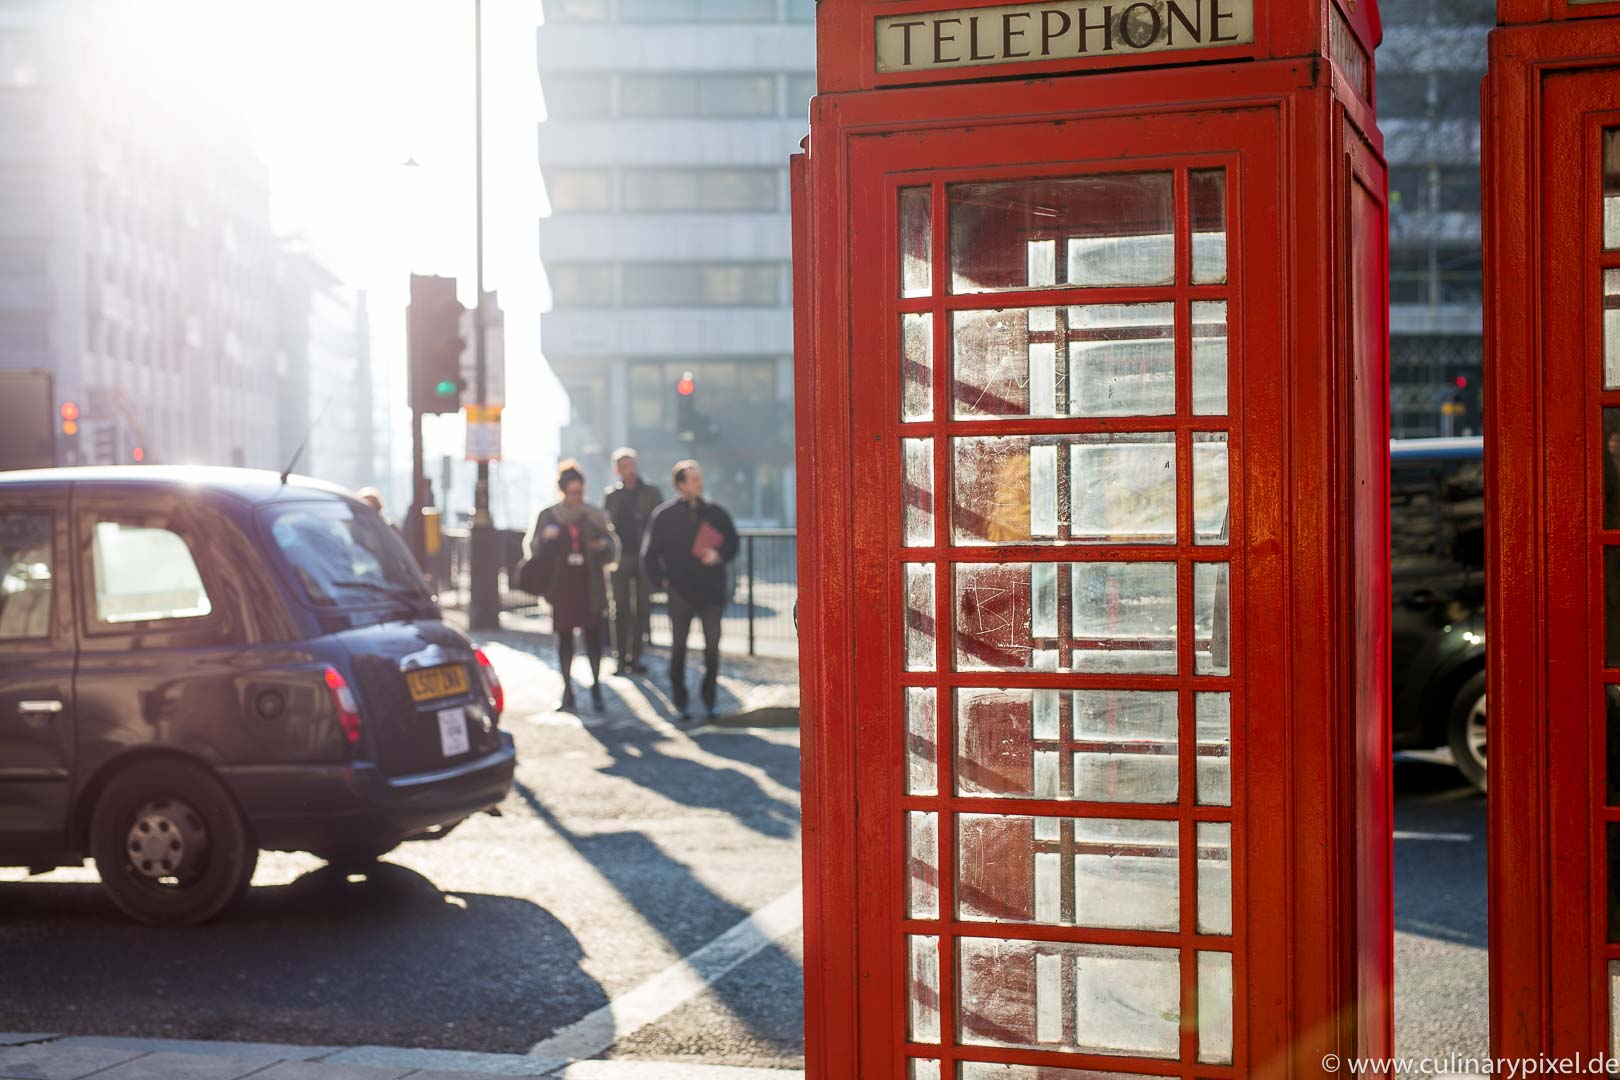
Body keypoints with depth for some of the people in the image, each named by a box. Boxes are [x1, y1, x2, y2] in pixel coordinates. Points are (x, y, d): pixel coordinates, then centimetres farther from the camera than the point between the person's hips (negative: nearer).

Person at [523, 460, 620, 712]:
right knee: (564, 637, 1)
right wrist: (545, 538, -16)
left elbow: (612, 550, 9)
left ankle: (596, 685, 4)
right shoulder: (548, 517, 7)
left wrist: (604, 545, -14)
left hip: (590, 585, 0)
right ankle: (568, 689, 6)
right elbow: (533, 548, 5)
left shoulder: (595, 516, 7)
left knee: (593, 635, -4)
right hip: (562, 584, 0)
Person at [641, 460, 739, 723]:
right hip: (680, 591, -2)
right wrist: (661, 581, -5)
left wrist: (719, 555, -8)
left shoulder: (715, 513, 5)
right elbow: (650, 554, 3)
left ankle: (710, 700, 11)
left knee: (712, 647, 1)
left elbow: (732, 543, 12)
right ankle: (680, 703, 11)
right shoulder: (664, 515, -1)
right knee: (678, 647, 4)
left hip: (712, 590, 2)